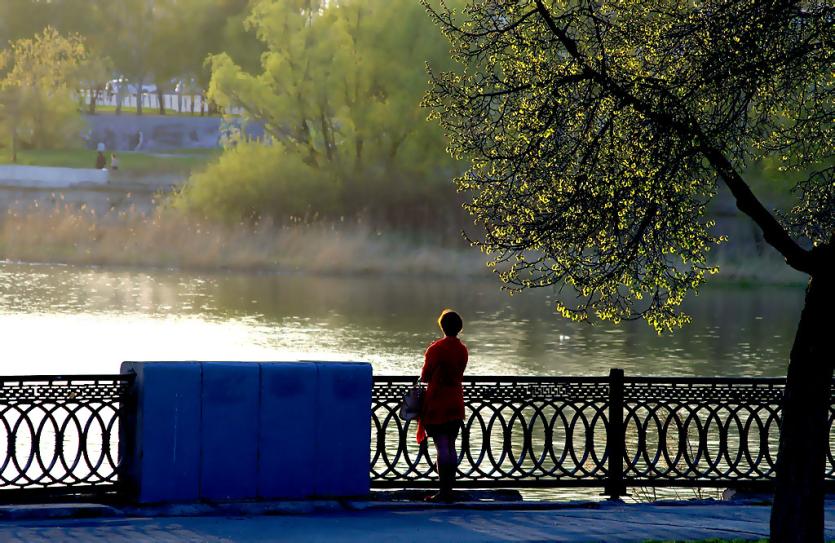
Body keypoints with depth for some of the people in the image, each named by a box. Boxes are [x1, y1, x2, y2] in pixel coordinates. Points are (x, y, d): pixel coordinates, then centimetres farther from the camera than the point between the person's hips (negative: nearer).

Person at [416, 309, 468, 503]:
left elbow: (425, 377, -7)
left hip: (437, 404, -6)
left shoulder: (436, 349, -12)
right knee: (451, 447, 10)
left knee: (441, 447, -7)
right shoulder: (462, 350, 6)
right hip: (456, 405, 6)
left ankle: (444, 491, -10)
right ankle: (449, 490, 10)